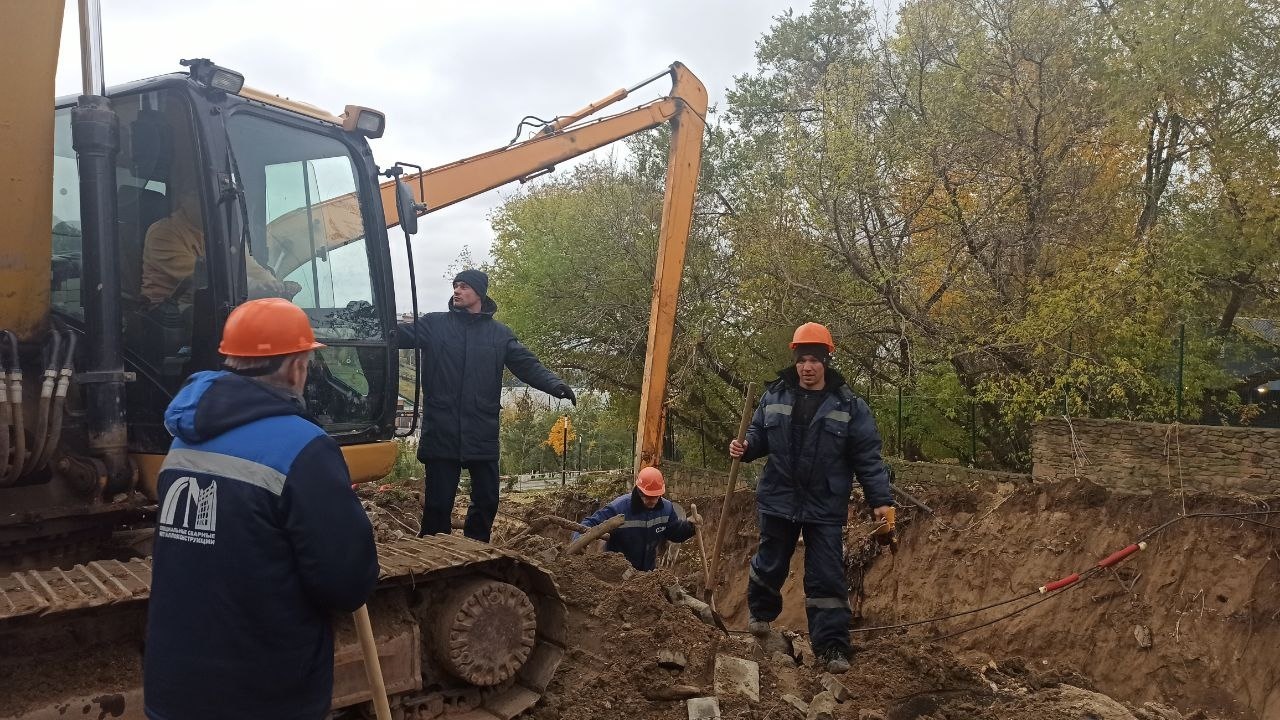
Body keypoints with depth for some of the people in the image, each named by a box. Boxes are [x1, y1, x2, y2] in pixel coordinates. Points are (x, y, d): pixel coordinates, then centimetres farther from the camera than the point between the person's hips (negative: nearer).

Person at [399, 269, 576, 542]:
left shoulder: (500, 333, 8)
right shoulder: (434, 324, 5)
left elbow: (528, 366, 2)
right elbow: (397, 334, -5)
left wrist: (555, 385, -15)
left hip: (482, 435, 2)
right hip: (441, 433, -2)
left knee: (487, 499, 11)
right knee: (438, 502, 3)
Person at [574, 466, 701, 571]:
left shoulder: (666, 508, -9)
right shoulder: (618, 508, -27)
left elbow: (675, 533, 7)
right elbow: (590, 524, -26)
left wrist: (689, 525, -12)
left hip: (648, 571, 5)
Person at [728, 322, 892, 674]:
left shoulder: (849, 405, -6)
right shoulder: (774, 396, 1)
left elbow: (867, 457, -6)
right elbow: (760, 436, 11)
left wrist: (880, 500, -11)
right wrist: (745, 447, -11)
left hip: (825, 508, -2)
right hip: (778, 500, 2)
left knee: (827, 577, 0)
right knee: (770, 563, 19)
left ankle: (831, 645, 8)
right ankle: (761, 613, 45)